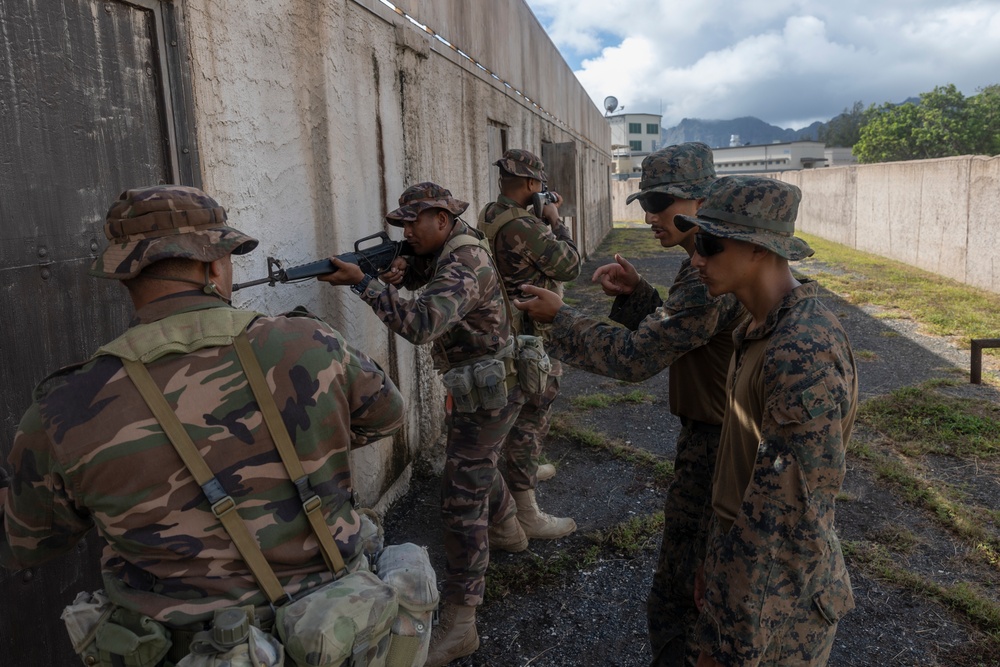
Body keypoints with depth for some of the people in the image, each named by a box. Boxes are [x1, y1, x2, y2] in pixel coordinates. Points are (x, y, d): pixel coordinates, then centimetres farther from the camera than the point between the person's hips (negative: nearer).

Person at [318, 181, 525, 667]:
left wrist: (362, 282, -35)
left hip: (487, 394, -10)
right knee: (476, 462, 30)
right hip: (486, 388, 10)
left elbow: (421, 323, -38)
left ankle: (458, 625, -2)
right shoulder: (451, 251, 6)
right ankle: (507, 526, 56)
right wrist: (397, 272, -12)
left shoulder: (465, 266, -25)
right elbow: (417, 276, 12)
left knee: (461, 501, -9)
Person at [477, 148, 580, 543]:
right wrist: (555, 221, -7)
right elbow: (570, 267, -17)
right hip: (532, 335, -10)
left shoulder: (488, 216, 5)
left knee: (522, 408, 26)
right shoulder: (525, 226, -25)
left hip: (505, 328, 10)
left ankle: (524, 469, 47)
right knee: (532, 417, -3)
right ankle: (525, 514, 4)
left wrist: (546, 219, 7)